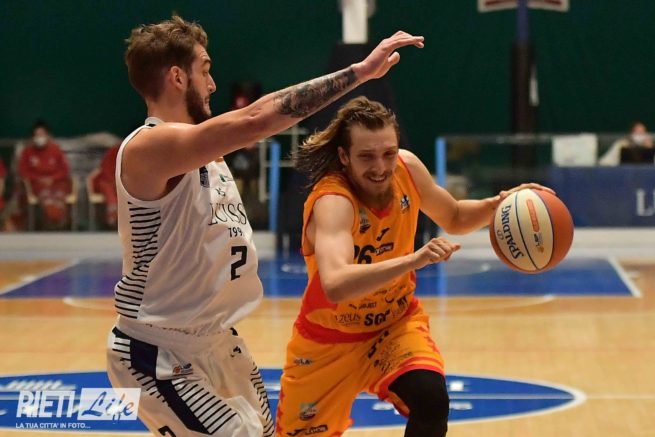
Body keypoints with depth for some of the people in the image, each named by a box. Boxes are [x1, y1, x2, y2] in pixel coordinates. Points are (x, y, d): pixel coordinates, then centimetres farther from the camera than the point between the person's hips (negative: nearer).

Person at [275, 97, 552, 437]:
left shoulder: (407, 168, -14)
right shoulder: (331, 201, -32)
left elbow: (453, 218, 8)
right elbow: (335, 286, -50)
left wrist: (497, 204, -12)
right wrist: (413, 260, -59)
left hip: (397, 322, 3)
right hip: (331, 339, -3)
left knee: (431, 400, -25)